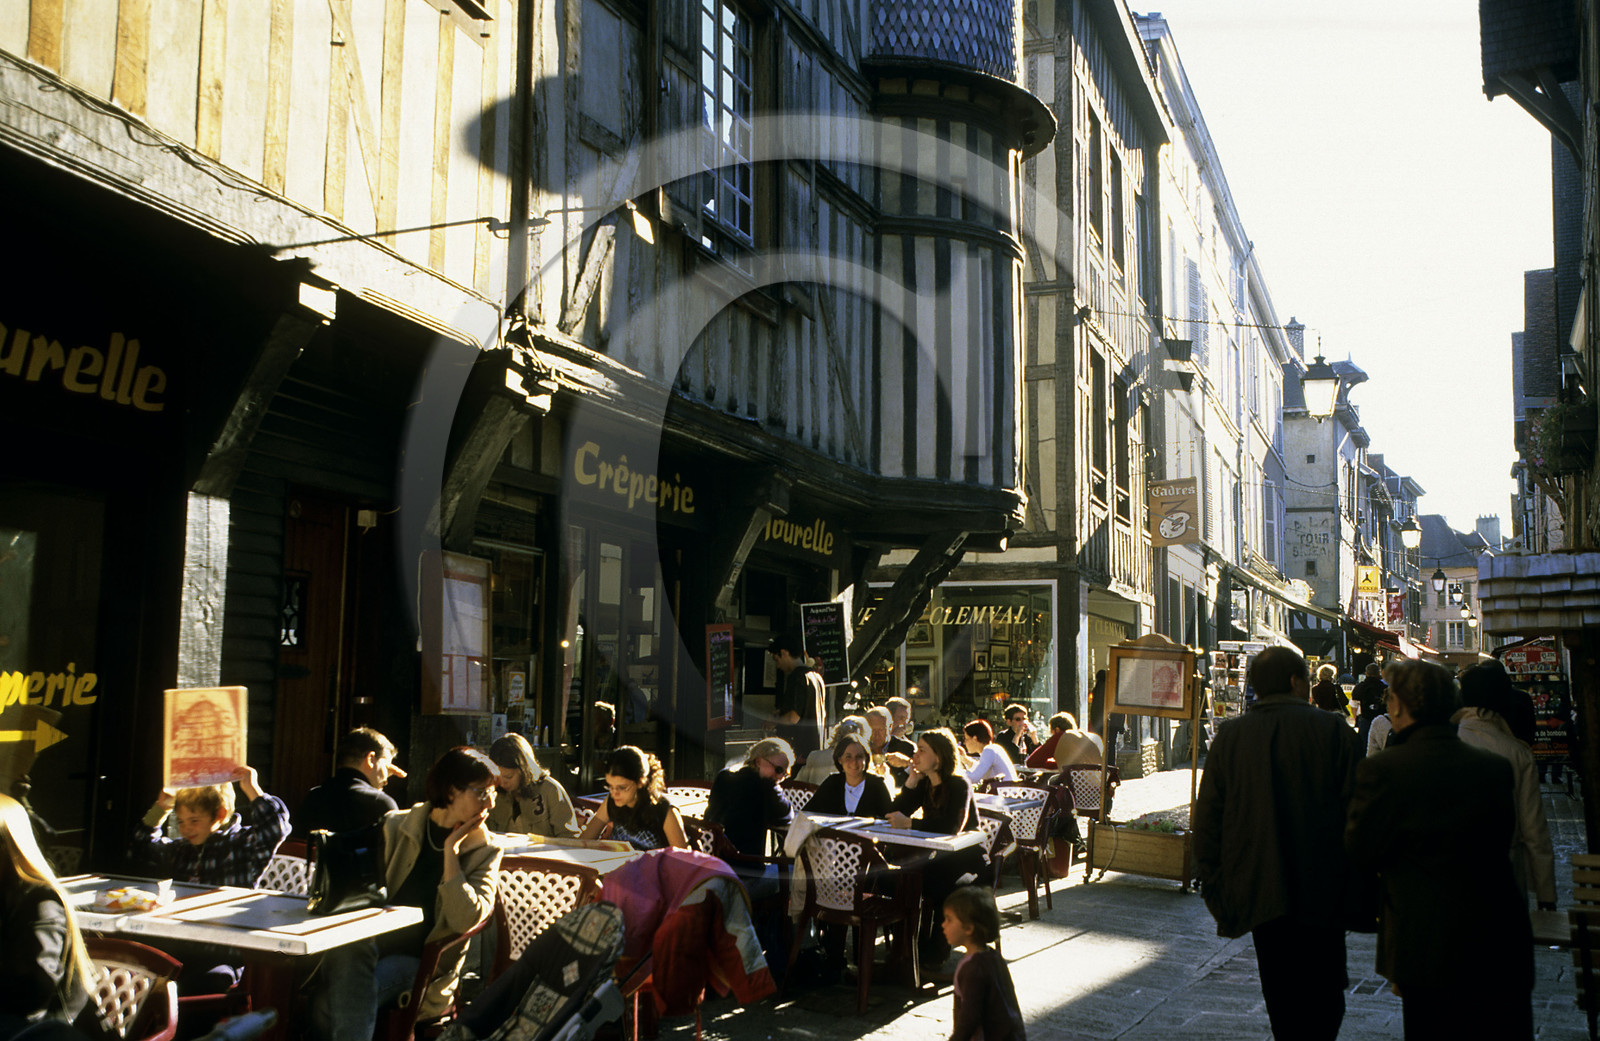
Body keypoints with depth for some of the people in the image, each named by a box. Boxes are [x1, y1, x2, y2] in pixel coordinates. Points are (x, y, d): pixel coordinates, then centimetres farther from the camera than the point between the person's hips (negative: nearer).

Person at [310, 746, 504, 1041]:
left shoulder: (485, 853, 4)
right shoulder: (395, 827, 8)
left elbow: (466, 920, -10)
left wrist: (451, 851, -12)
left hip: (418, 961, -2)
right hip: (365, 944, 2)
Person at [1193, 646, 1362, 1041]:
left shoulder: (1229, 736, 1)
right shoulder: (1333, 731, -6)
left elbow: (1207, 817, 2)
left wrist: (1214, 886, 9)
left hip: (1258, 890, 2)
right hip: (1320, 891, -2)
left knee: (1282, 1000, 14)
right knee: (1323, 1002, 8)